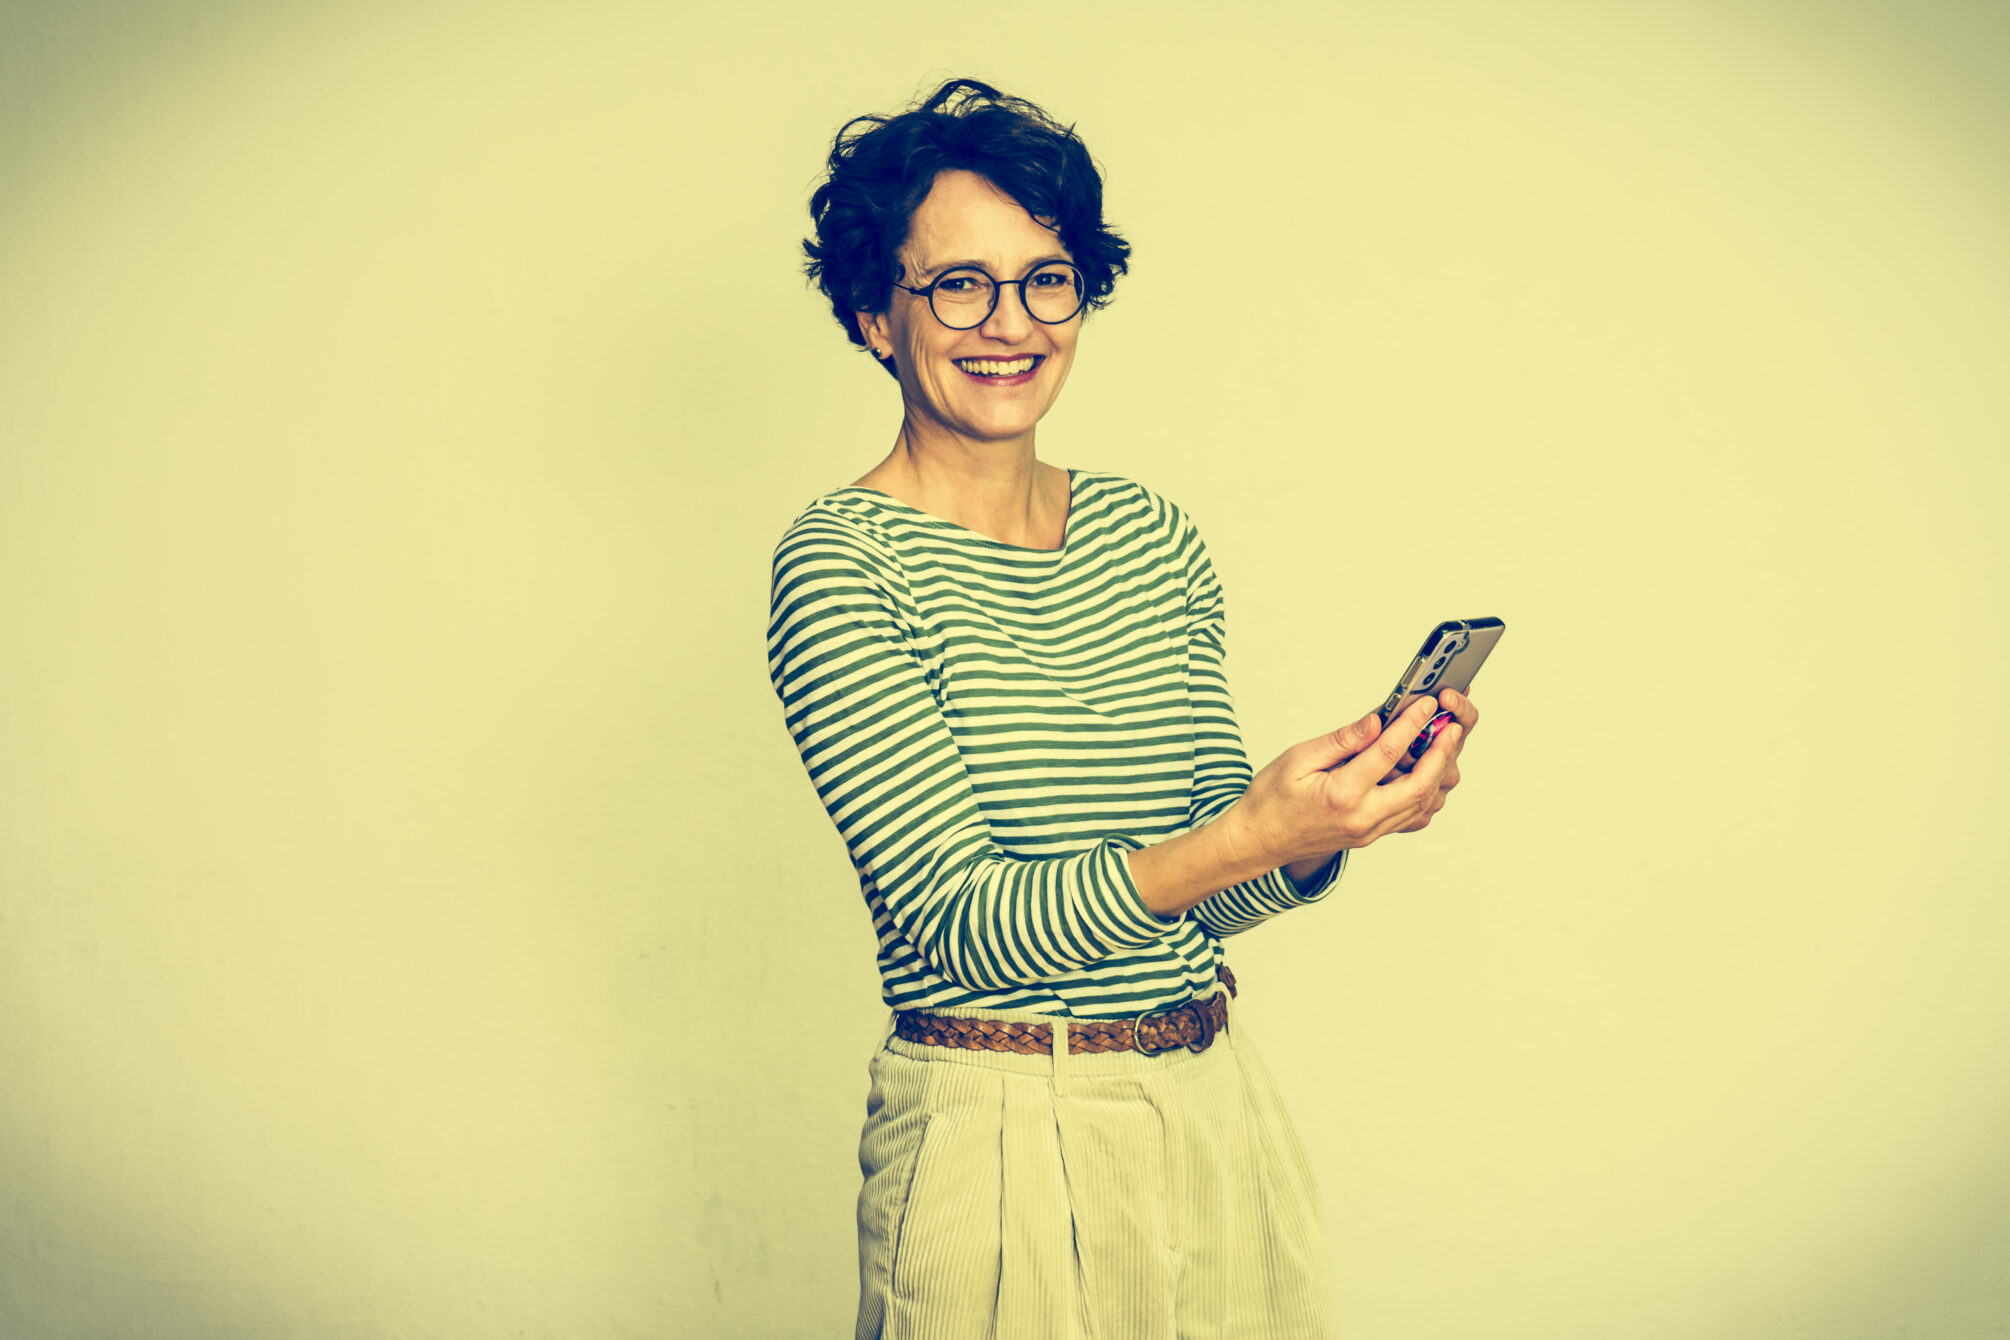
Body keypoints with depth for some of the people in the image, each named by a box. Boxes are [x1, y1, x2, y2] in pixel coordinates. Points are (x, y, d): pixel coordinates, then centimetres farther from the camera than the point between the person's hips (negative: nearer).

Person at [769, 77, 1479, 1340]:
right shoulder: (841, 563, -11)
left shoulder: (1154, 535, 5)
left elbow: (1210, 894, 6)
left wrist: (1331, 819, -14)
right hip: (1004, 1141, -5)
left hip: (1218, 1110, 5)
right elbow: (966, 925, -18)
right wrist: (1244, 837, -29)